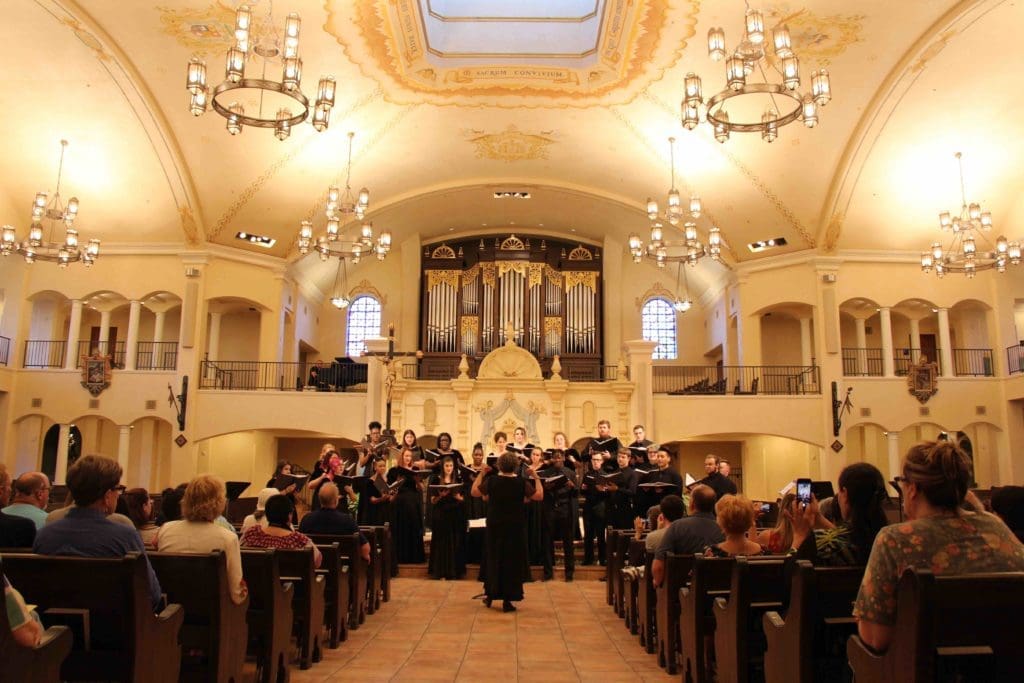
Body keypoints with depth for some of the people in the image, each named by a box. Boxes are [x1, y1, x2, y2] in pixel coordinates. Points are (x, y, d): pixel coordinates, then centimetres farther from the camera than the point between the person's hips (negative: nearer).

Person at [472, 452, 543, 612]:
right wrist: (536, 477, 4)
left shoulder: (491, 481, -9)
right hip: (515, 527, -1)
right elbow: (539, 496, -4)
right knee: (512, 561, 6)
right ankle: (507, 600, 6)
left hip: (494, 526, 2)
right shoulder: (522, 483, -11)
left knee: (493, 559, 17)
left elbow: (474, 492, 5)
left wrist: (481, 474, 9)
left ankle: (490, 595, 25)